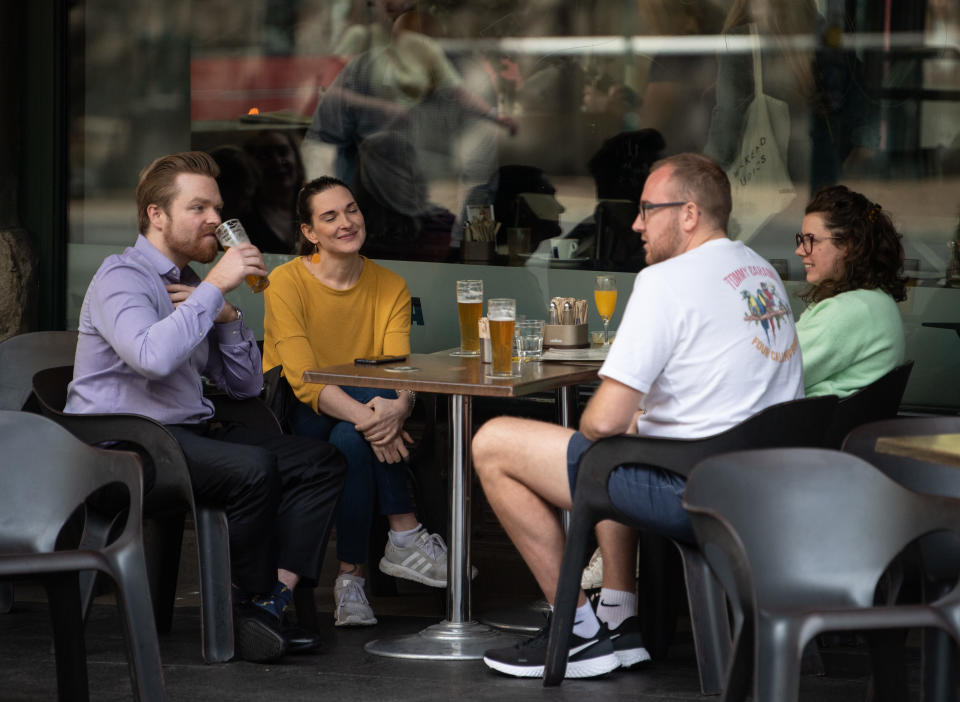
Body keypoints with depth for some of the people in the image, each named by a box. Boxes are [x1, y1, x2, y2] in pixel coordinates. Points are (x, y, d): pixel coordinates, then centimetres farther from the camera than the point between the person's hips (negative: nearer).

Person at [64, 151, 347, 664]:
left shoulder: (191, 287, 20)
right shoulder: (122, 277, -8)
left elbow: (246, 385, 18)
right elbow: (152, 356, -31)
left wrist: (227, 317, 1)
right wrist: (214, 288, -24)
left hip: (190, 431, 9)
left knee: (321, 461, -7)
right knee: (253, 468, -32)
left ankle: (277, 597, -19)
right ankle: (254, 602, -12)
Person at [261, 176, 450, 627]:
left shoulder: (391, 288, 2)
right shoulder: (286, 283, -10)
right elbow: (303, 379, -22)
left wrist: (398, 407, -37)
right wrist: (364, 415, -39)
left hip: (351, 429, 4)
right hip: (291, 422, -3)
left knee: (351, 442, -33)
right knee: (370, 391, -32)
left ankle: (351, 576, -21)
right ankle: (405, 536, -28)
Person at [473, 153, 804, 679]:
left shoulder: (666, 280, -15)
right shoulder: (763, 272, 14)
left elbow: (604, 422, -19)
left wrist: (589, 432, 4)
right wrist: (639, 421, 19)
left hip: (692, 496, -10)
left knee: (493, 446, -1)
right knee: (622, 443, 36)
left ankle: (578, 632, 6)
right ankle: (619, 619, 29)